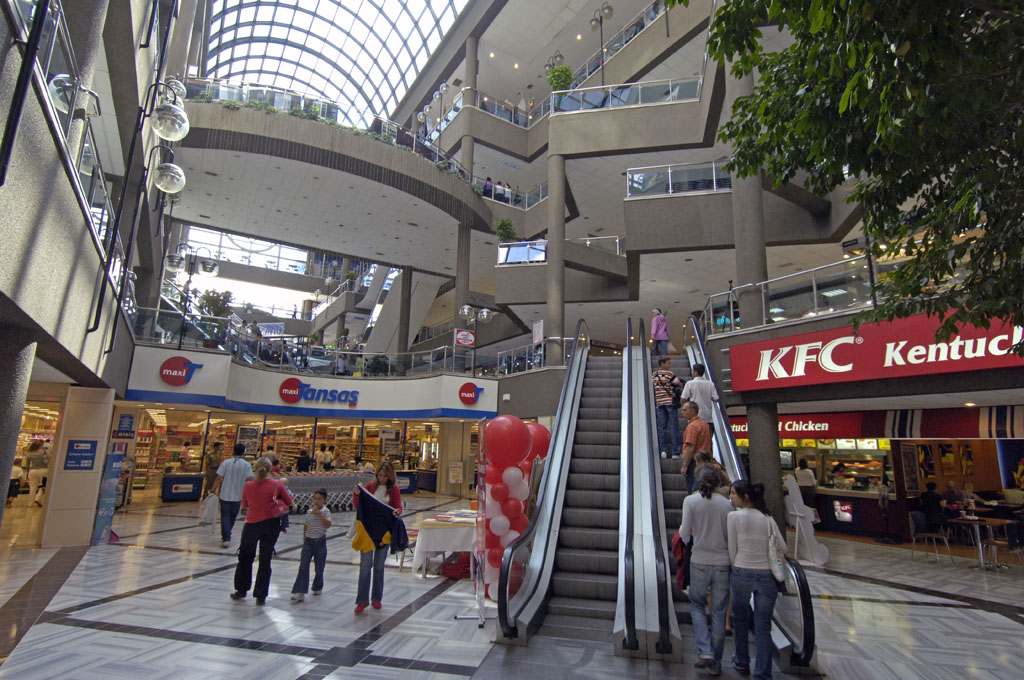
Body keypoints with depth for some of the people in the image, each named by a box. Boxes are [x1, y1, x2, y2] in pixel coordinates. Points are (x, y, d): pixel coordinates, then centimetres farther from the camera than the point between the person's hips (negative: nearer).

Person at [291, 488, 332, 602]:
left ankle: (318, 587, 31)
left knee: (319, 568, 8)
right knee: (303, 566, -9)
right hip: (308, 542, 2)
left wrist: (319, 514, -29)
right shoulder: (309, 512, 3)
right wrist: (304, 539, 13)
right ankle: (299, 592, -10)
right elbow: (305, 526, 14)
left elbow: (328, 525, -21)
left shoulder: (326, 511, -7)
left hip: (320, 542, -2)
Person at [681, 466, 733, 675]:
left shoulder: (691, 501, -8)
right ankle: (715, 663, 19)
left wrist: (681, 532, 14)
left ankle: (705, 651, 2)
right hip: (723, 562, 2)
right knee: (719, 612, 11)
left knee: (697, 606, 16)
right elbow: (731, 536, 0)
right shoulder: (726, 503, -3)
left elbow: (684, 534, -8)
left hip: (700, 561, -2)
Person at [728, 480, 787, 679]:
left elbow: (732, 549, -6)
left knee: (740, 619, 20)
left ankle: (742, 663, 33)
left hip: (742, 573, -2)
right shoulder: (767, 517, 1)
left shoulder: (734, 516, -10)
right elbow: (782, 547, 6)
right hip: (767, 575, 2)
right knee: (763, 627, 9)